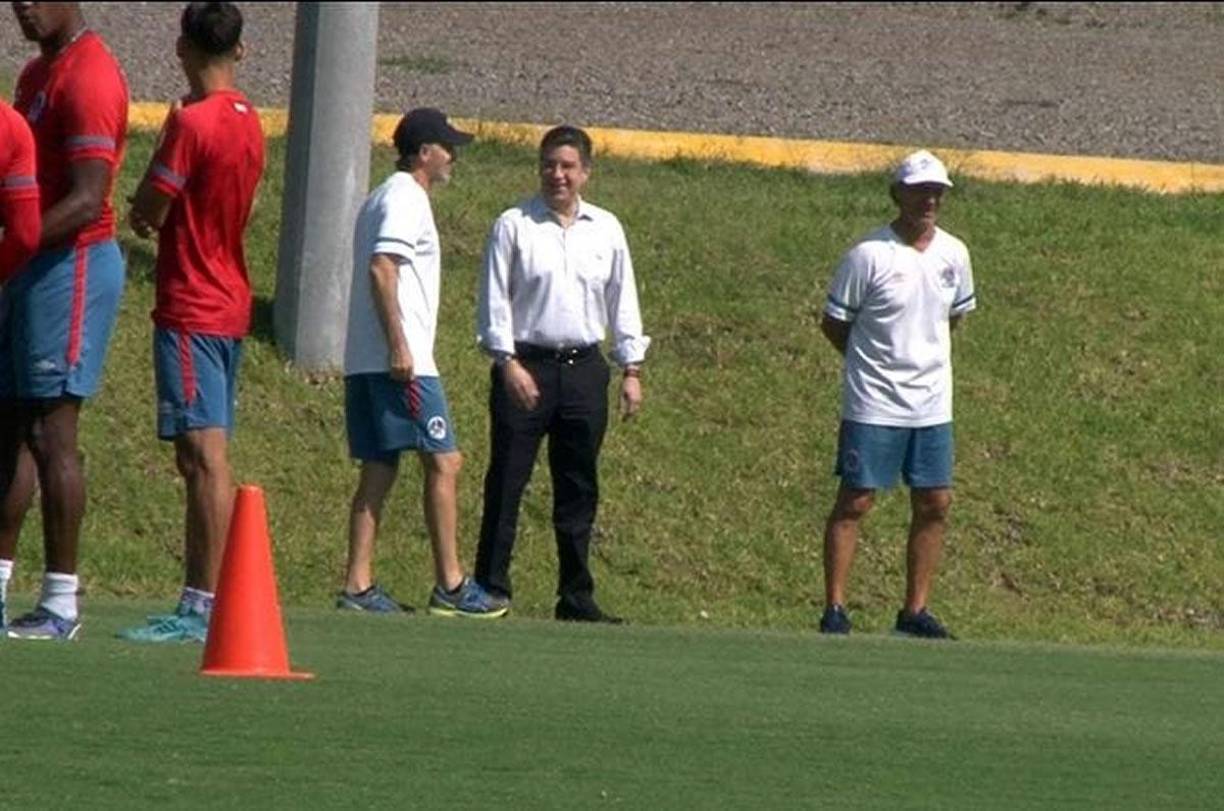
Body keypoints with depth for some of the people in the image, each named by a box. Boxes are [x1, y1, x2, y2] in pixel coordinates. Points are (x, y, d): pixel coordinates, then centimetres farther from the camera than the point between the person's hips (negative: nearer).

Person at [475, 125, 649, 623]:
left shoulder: (606, 230, 10)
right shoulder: (514, 226, -1)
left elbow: (622, 302, 14)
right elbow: (495, 300, -3)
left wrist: (631, 370, 9)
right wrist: (509, 363, -12)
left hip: (584, 369, 4)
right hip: (526, 364, -4)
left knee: (578, 489, 8)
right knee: (507, 484, -4)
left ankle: (576, 597, 13)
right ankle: (490, 590, -1)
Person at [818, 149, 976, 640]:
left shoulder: (953, 254, 5)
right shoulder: (869, 255, -11)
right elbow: (834, 323, -4)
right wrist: (873, 362, -1)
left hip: (932, 405, 6)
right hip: (874, 406, -5)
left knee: (935, 504, 6)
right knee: (855, 502, -4)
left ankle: (915, 611, 15)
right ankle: (834, 608, 0)